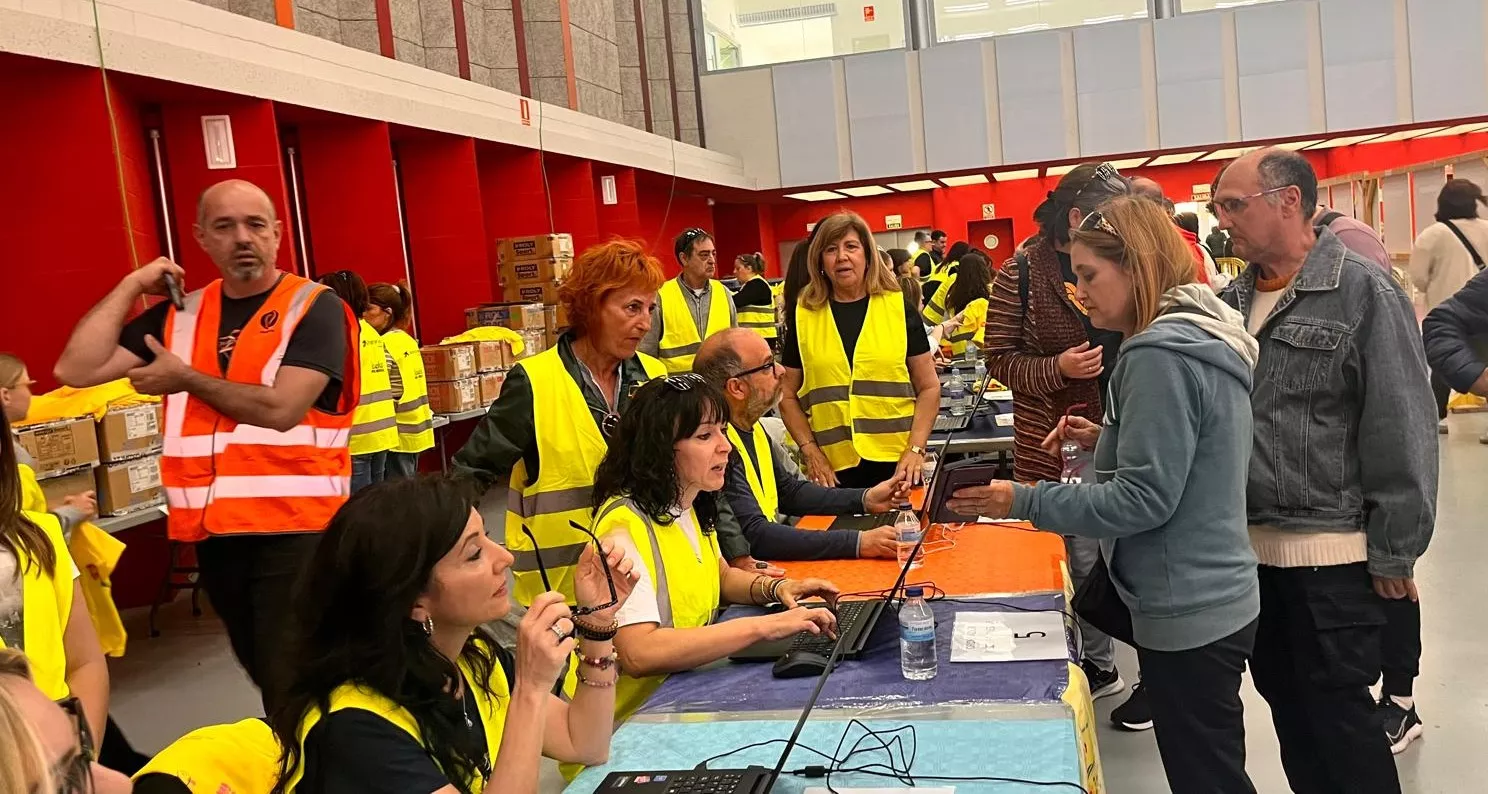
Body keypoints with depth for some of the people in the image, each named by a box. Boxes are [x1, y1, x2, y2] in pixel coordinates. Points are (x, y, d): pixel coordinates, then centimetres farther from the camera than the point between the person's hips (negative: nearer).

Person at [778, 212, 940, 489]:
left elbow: (928, 387, 4)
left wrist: (915, 450, -6)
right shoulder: (803, 316, 4)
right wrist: (811, 452, -2)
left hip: (896, 463, 0)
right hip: (833, 468, 0)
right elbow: (788, 395, 9)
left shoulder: (899, 308, 3)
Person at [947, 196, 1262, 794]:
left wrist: (1023, 502, -20)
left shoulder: (1160, 354, -22)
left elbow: (1142, 499, -24)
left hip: (1189, 612, -10)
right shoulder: (1207, 337, 9)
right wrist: (1107, 442, 8)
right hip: (1215, 598, 10)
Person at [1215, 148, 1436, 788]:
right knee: (1288, 708, 18)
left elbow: (1403, 431, -13)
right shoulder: (1232, 302, 7)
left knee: (1338, 716, 7)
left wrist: (1395, 552, -13)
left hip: (1331, 553, -6)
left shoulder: (1364, 292, -11)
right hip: (1249, 548, 6)